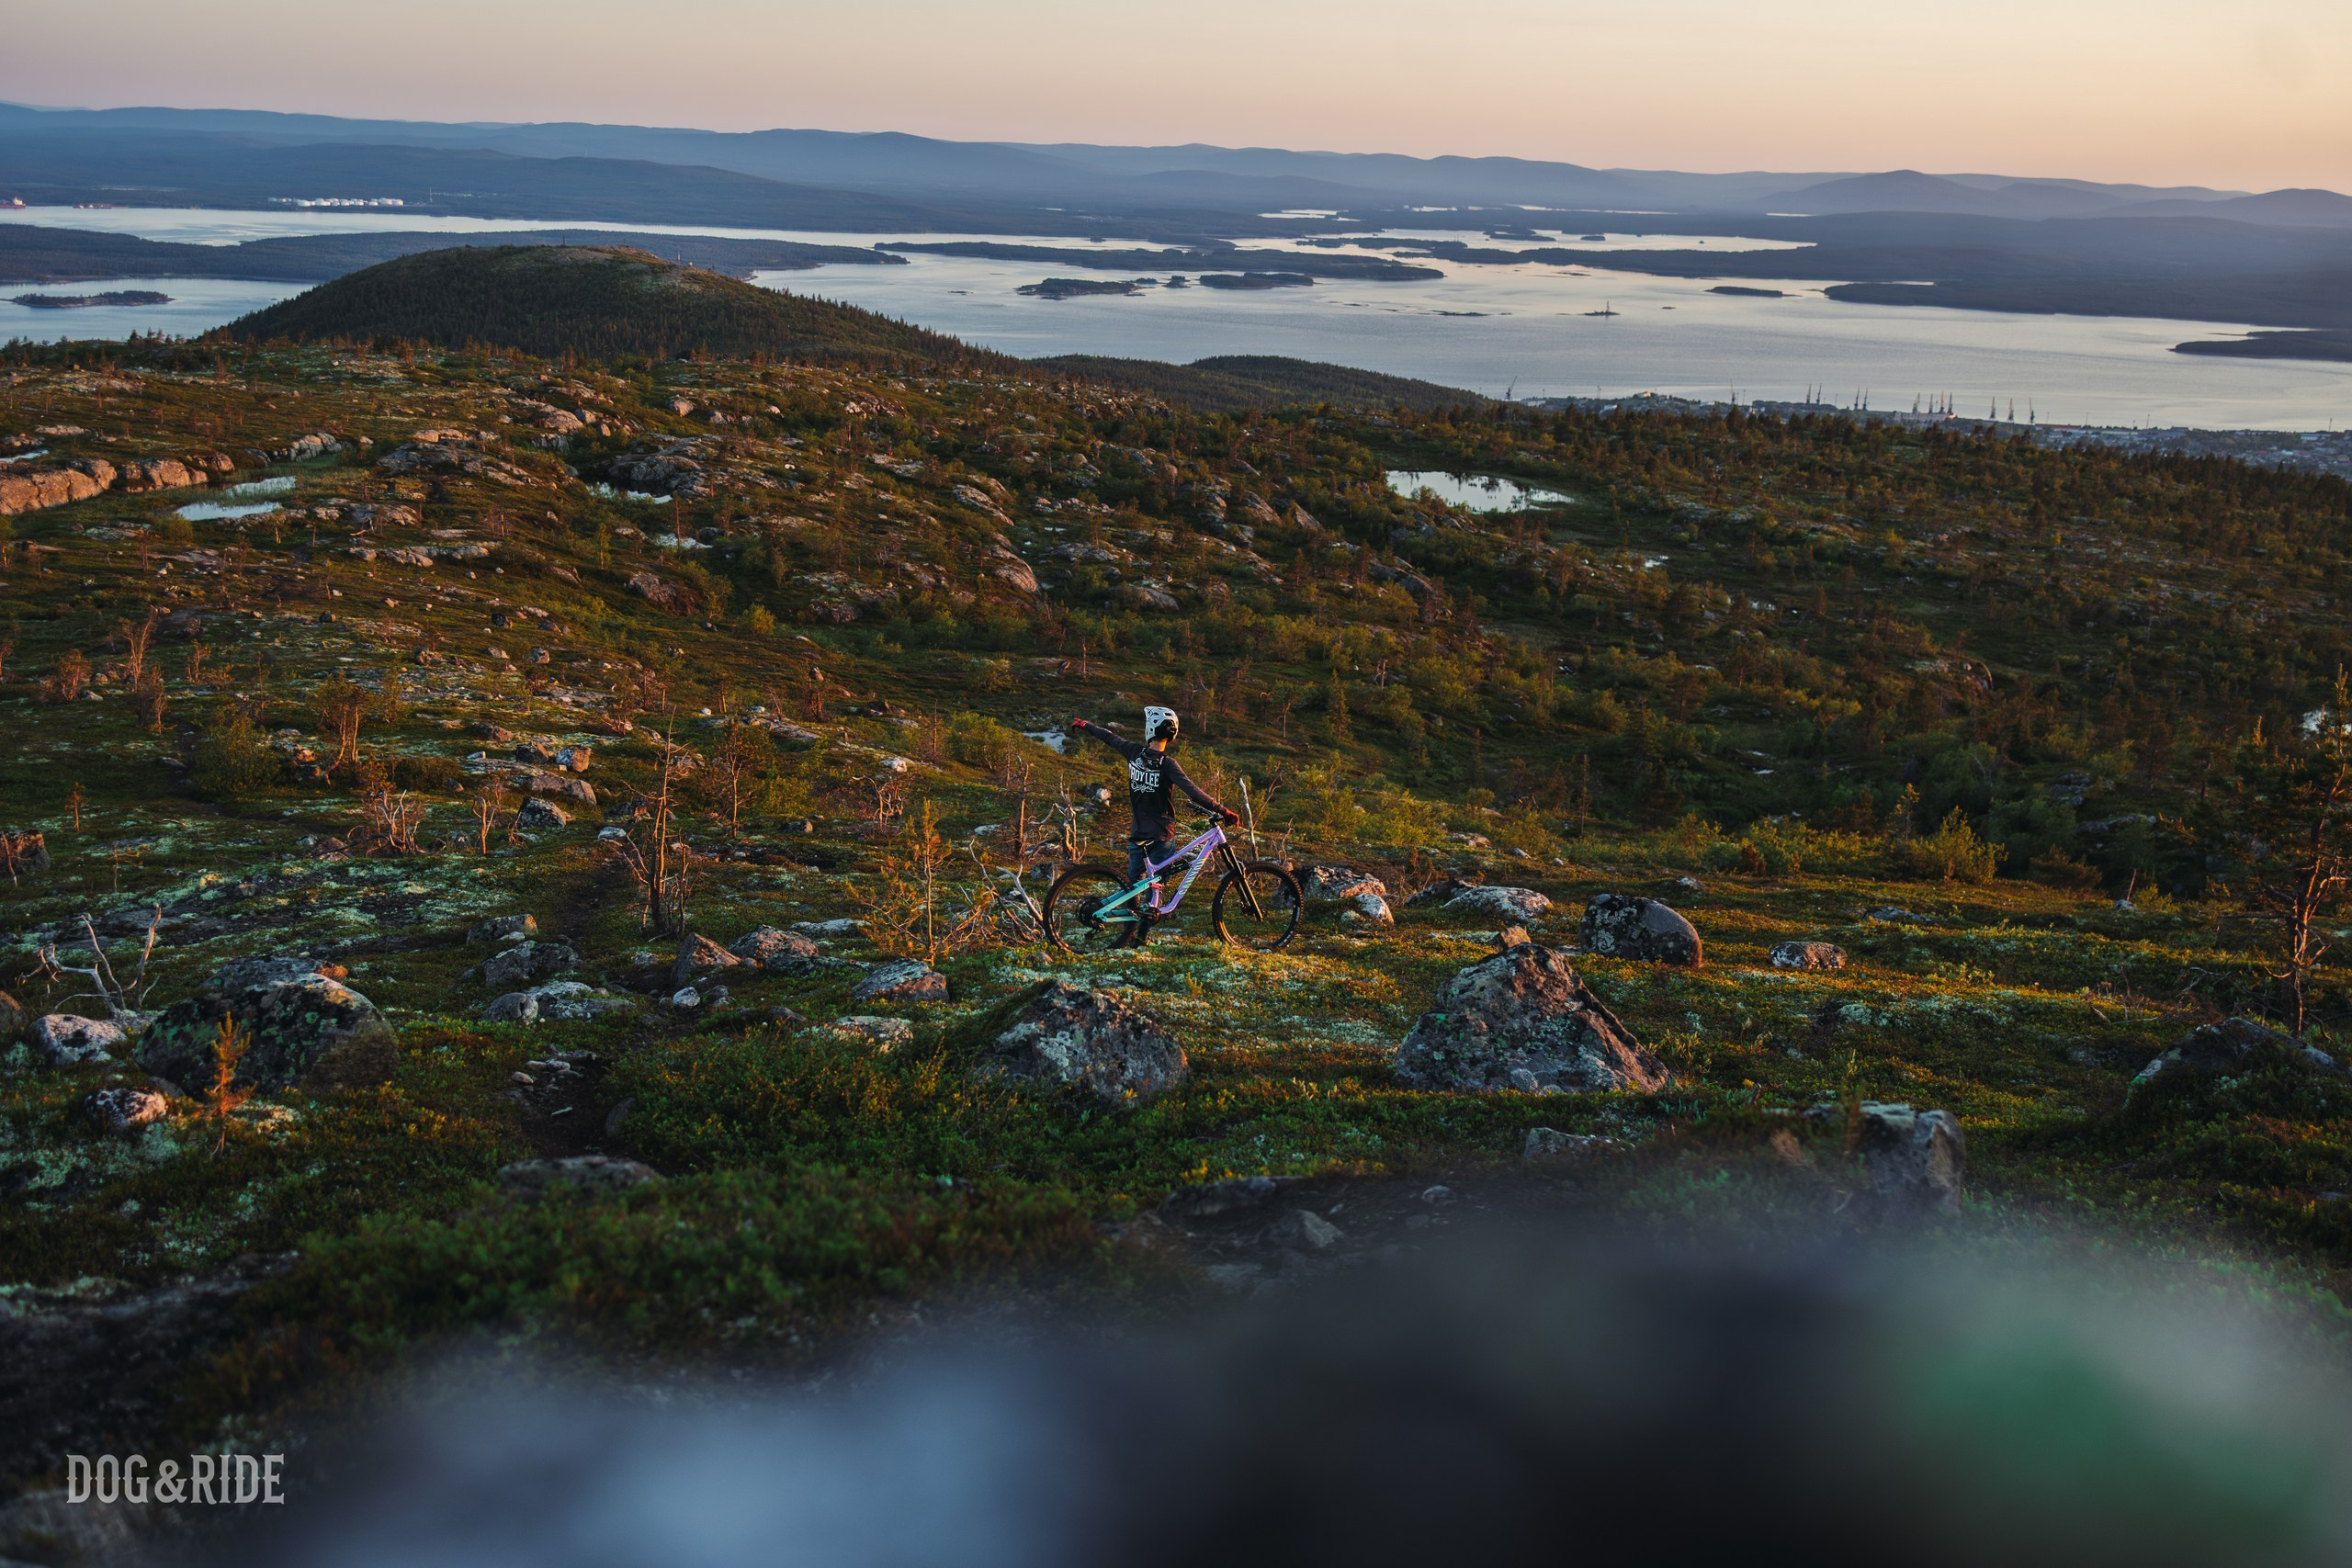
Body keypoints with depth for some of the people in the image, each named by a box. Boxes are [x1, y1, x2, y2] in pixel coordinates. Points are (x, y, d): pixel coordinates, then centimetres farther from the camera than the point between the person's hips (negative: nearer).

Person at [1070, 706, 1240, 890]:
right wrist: (1223, 811, -29)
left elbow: (1109, 738, 12)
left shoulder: (1135, 752, -5)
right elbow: (1192, 791, -29)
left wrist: (1084, 725, 29)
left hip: (1137, 833, 4)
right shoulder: (1168, 764, -18)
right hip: (1161, 837, -4)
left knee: (1133, 884, 17)